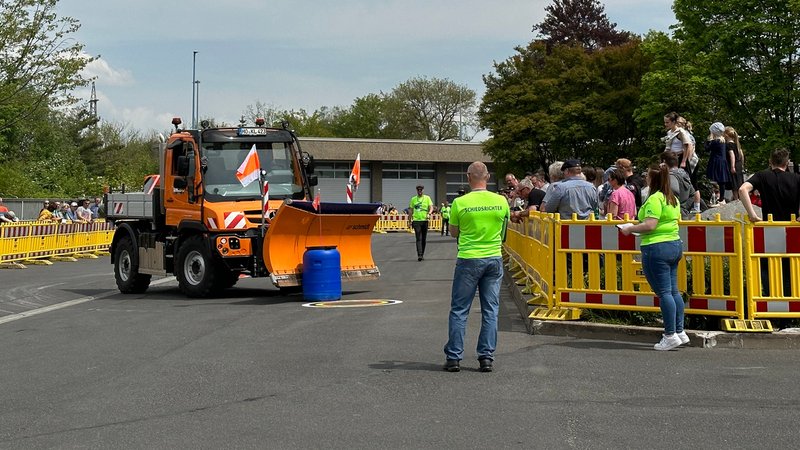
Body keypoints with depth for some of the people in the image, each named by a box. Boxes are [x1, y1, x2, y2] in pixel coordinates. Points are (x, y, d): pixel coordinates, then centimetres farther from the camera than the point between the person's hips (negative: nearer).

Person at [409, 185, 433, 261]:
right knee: (418, 239, -10)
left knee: (423, 239, 9)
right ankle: (419, 255, -17)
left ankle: (422, 254, 20)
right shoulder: (413, 199, 8)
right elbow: (411, 210, 14)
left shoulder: (427, 198, 5)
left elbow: (431, 207, -2)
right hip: (416, 220, -1)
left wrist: (429, 214, -22)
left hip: (425, 220, 1)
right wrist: (410, 220, 11)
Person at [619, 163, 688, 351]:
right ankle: (680, 331, 15)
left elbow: (650, 225, -22)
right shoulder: (673, 199, 14)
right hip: (675, 245, 9)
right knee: (673, 290, 13)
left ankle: (670, 335, -5)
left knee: (663, 292, -6)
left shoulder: (654, 199, -15)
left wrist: (630, 229, -7)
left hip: (657, 248, -9)